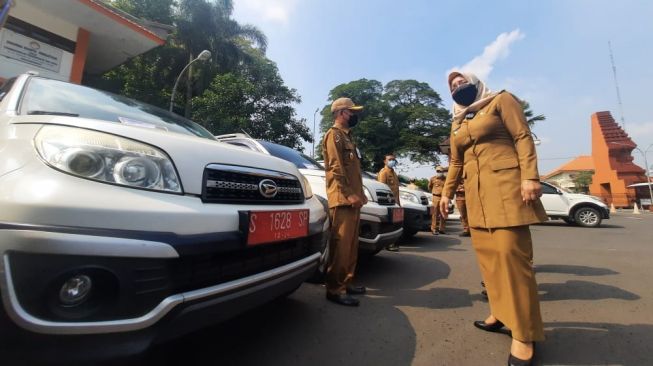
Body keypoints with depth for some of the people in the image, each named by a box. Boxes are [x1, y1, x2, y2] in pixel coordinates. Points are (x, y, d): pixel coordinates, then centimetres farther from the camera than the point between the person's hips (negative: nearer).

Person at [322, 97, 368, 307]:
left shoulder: (346, 136, 27)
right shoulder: (334, 134, -3)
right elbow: (336, 167, -15)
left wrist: (359, 194, 18)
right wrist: (348, 194, -20)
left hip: (352, 199, 10)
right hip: (342, 199, -10)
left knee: (351, 245, 12)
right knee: (341, 245, -10)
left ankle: (346, 283, 22)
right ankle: (335, 290, -2)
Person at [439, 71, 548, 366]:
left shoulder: (501, 100, 7)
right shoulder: (456, 124, 22)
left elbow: (523, 137, -4)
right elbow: (455, 163, 22)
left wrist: (530, 177, -15)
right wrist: (447, 192, 17)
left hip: (506, 184, -6)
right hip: (475, 193, 6)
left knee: (510, 253, -10)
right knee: (487, 253, 6)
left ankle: (524, 333, 0)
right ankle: (501, 313, 19)